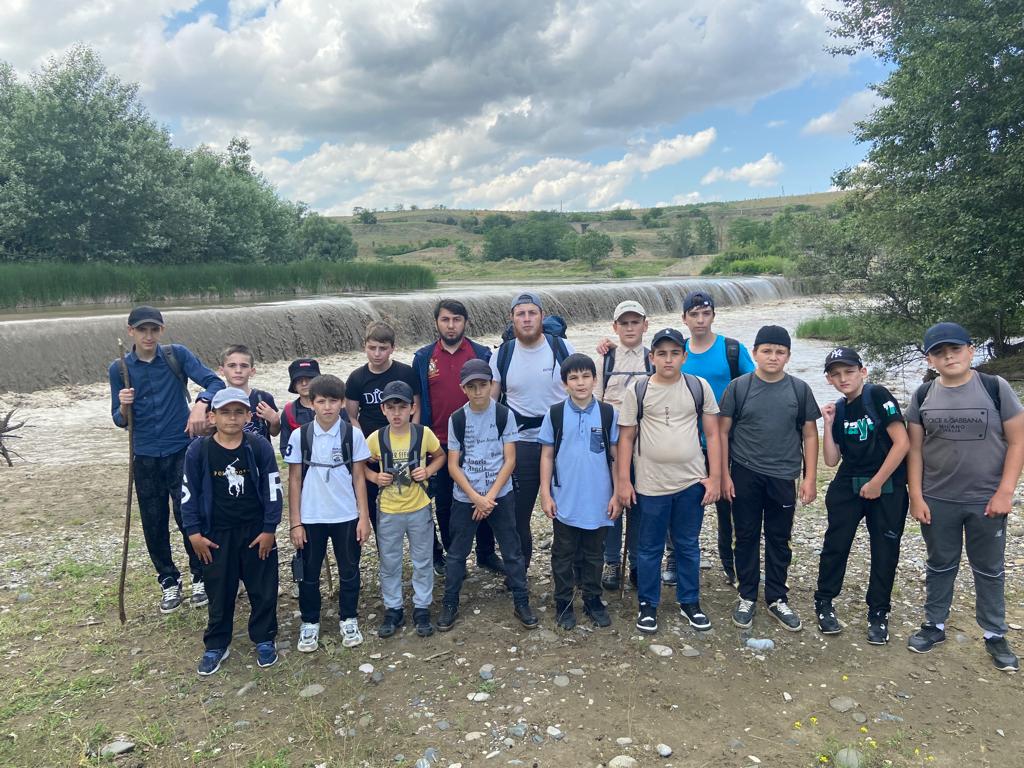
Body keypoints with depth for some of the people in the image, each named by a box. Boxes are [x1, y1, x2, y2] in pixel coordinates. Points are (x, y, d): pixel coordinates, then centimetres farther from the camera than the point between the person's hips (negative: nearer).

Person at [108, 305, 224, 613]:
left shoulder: (177, 355, -4)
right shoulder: (119, 368, 2)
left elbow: (215, 382, -14)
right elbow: (120, 420, 6)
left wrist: (201, 404, -34)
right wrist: (124, 406, -17)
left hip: (182, 451, -3)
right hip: (145, 457, 3)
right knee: (154, 524, 9)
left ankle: (200, 576, 15)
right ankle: (168, 581, 27)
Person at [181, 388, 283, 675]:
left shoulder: (260, 446, -11)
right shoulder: (198, 450, -10)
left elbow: (272, 489, -6)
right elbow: (188, 494, -2)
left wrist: (269, 529, -6)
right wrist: (194, 533, -4)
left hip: (257, 531, 0)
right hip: (216, 534, 0)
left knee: (263, 589, 10)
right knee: (219, 592, 12)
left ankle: (264, 640, 28)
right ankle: (216, 646, 30)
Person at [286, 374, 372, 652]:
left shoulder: (353, 434, -6)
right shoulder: (299, 436, -6)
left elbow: (359, 478, -1)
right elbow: (294, 480, -2)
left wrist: (364, 517, -3)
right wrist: (294, 522, -3)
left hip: (346, 516, 0)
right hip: (310, 518, 0)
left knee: (349, 571, 13)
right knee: (308, 573, 13)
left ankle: (348, 619, 31)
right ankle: (309, 622, 31)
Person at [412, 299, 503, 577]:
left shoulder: (482, 354, -1)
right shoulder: (423, 358, 2)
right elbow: (416, 402, 5)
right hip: (439, 444, 1)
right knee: (444, 503, 11)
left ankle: (486, 553, 26)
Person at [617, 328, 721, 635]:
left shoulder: (699, 387, 0)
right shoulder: (637, 390, -3)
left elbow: (712, 434, 4)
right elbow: (626, 438, 0)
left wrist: (715, 476, -1)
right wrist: (623, 481, -3)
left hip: (692, 483, 1)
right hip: (651, 484, -1)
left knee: (688, 546, 15)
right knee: (649, 548, 11)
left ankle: (689, 602, 32)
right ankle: (647, 604, 26)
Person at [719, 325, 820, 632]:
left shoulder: (799, 389, 1)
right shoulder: (738, 387, -4)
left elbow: (809, 434, 5)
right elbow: (723, 432, -1)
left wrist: (810, 477, 0)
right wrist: (724, 474, -4)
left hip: (783, 478, 1)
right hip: (745, 476, -1)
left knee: (779, 540, 11)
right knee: (746, 537, 9)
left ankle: (777, 599, 26)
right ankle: (747, 597, 24)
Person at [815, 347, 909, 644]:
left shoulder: (877, 395, -11)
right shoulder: (838, 409, 5)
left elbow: (902, 443, -15)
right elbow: (831, 460, 3)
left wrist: (876, 483, -11)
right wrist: (828, 424, -5)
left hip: (887, 487, -4)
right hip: (848, 486, 4)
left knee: (885, 550, 4)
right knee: (835, 543, 3)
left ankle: (878, 613, 20)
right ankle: (824, 602, 19)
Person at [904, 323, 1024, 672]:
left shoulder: (995, 388, -7)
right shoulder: (923, 396, -1)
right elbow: (914, 449, 2)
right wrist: (916, 496, -2)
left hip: (986, 500, -1)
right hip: (937, 500, 2)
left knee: (989, 570, 12)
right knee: (940, 565, 15)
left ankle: (995, 635, 28)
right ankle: (935, 625, 29)